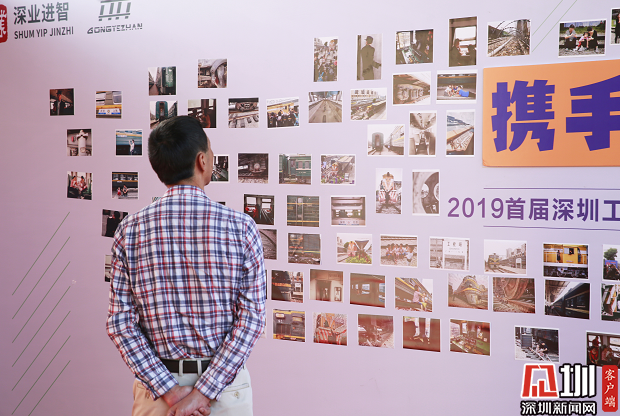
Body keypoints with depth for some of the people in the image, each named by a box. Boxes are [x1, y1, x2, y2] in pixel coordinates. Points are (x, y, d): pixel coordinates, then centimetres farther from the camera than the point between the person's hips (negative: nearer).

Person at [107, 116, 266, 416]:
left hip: (156, 384, 1)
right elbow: (251, 318, -16)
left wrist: (168, 390, -9)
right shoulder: (241, 228, -12)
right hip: (227, 388, -1)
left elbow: (120, 321, -9)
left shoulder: (129, 231, -7)